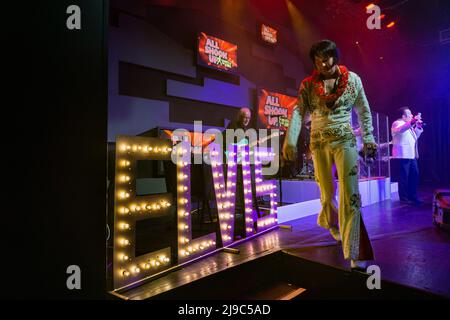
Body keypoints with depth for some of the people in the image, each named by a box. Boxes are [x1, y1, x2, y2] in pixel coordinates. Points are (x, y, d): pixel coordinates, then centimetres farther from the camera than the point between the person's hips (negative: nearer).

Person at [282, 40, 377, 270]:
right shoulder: (308, 84, 1)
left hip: (346, 140, 0)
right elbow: (298, 111, -10)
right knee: (327, 192, 11)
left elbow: (364, 111, 9)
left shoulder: (353, 79, 4)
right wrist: (290, 140, -22)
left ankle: (354, 253, -5)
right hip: (319, 142, 1)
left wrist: (368, 138, 5)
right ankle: (330, 221, 45)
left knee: (350, 194, -9)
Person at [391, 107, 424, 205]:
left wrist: (419, 126, 15)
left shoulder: (409, 125, 23)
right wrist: (412, 121, -38)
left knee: (414, 175, 8)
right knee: (404, 177, -8)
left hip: (411, 155, 9)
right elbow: (400, 129, -29)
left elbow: (415, 136, 28)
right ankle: (404, 198, -2)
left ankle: (412, 196, 16)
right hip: (403, 155, -9)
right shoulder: (397, 123, -6)